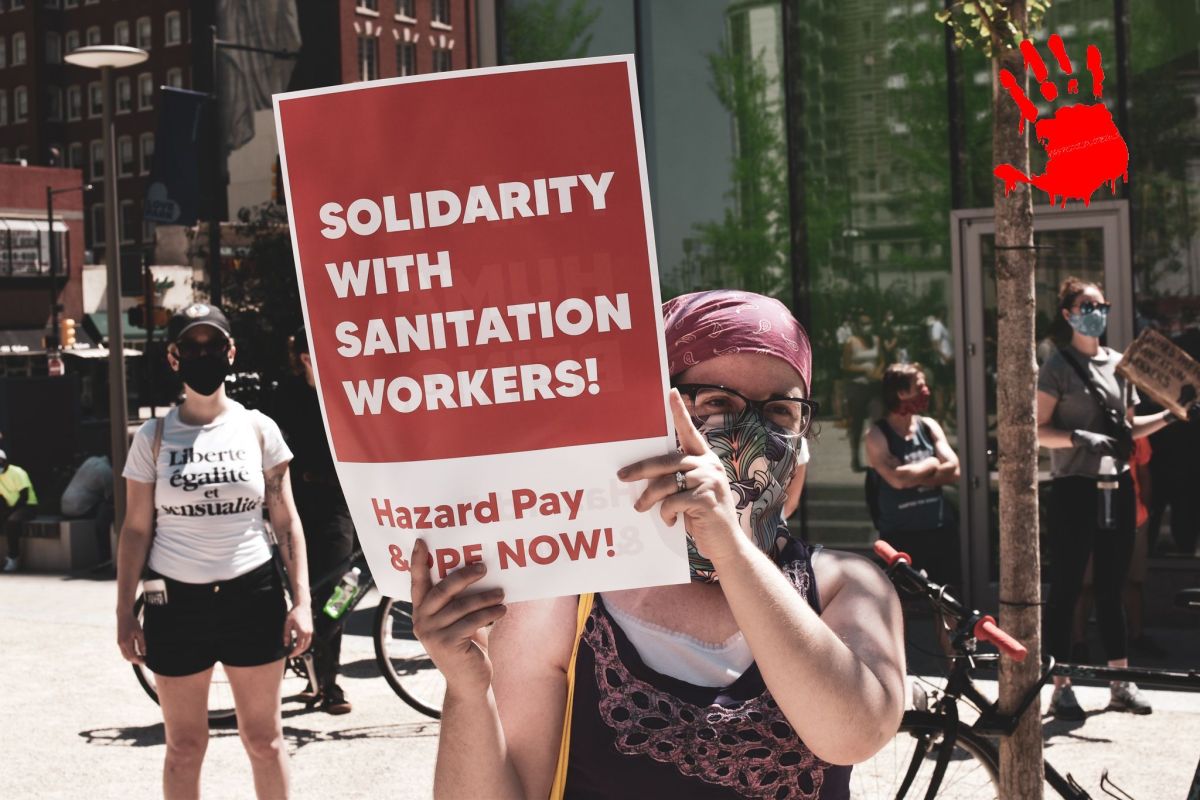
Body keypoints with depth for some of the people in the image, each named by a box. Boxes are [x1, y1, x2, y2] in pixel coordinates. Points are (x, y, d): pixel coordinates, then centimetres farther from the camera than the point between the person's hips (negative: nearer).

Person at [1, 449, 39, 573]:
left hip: (28, 506, -7)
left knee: (12, 521, -34)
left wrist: (11, 511, -18)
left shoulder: (17, 473, -15)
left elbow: (24, 497, -18)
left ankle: (14, 557, -23)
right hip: (11, 507, 7)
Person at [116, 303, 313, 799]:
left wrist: (301, 601, -3)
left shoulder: (258, 429, 2)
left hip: (252, 595, 0)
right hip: (177, 601, 0)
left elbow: (286, 522, 3)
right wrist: (124, 613, -1)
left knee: (264, 739, 8)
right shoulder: (154, 437, 2)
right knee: (184, 747, 9)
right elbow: (136, 530, 3)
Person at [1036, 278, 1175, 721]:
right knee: (1066, 586, -3)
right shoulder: (1058, 365, -4)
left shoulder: (1118, 363, 14)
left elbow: (1128, 427, 20)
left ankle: (1121, 682, 17)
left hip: (1117, 484, 6)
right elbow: (1039, 431, -9)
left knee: (1112, 585, 11)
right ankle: (1061, 688, 2)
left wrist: (1169, 417, 6)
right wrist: (1081, 438, -24)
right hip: (1075, 486, -6)